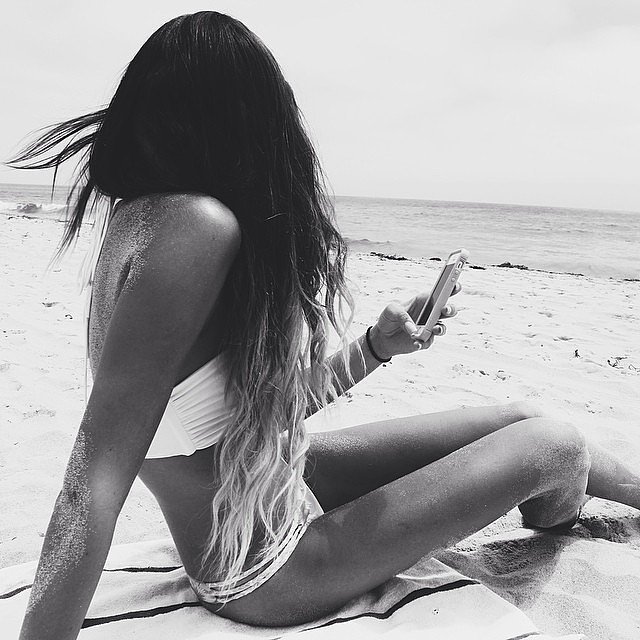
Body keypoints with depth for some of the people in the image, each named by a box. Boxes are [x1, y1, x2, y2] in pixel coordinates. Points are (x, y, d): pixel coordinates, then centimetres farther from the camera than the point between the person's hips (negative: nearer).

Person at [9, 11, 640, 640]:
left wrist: (376, 345, 0)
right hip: (268, 577, -8)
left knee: (521, 419, 9)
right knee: (553, 446, -4)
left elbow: (270, 402, 7)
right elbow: (91, 489, -32)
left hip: (286, 476, 9)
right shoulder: (197, 228, -31)